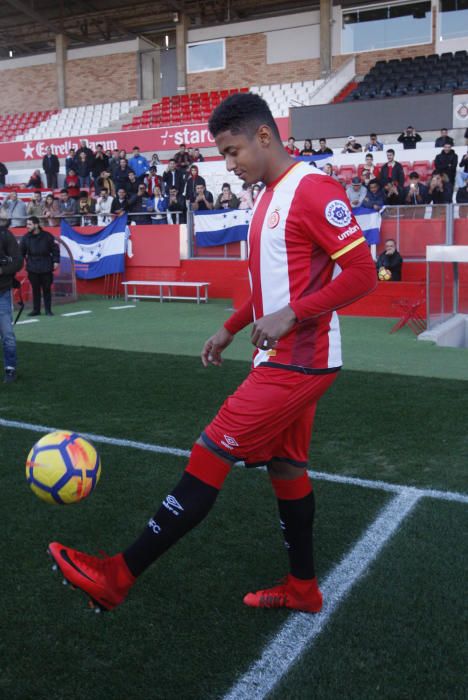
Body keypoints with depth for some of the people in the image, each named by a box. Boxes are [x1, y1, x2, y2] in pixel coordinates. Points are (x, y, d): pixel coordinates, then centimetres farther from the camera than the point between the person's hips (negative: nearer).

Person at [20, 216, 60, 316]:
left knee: (47, 289, 5)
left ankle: (48, 310, 15)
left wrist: (56, 261, -4)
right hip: (32, 268, 1)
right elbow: (21, 252, 4)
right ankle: (36, 310, 17)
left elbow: (55, 249, 1)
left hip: (46, 268, -1)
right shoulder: (26, 237, 1)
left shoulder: (47, 236, -3)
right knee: (35, 289, 7)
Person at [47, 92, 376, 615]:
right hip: (284, 361, 10)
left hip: (296, 365, -10)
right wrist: (229, 330, 21)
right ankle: (302, 589, 31)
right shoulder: (269, 197, 15)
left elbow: (362, 272, -19)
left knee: (207, 460, -9)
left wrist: (291, 314, -26)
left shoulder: (312, 189, -15)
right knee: (285, 469, 16)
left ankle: (116, 577, 0)